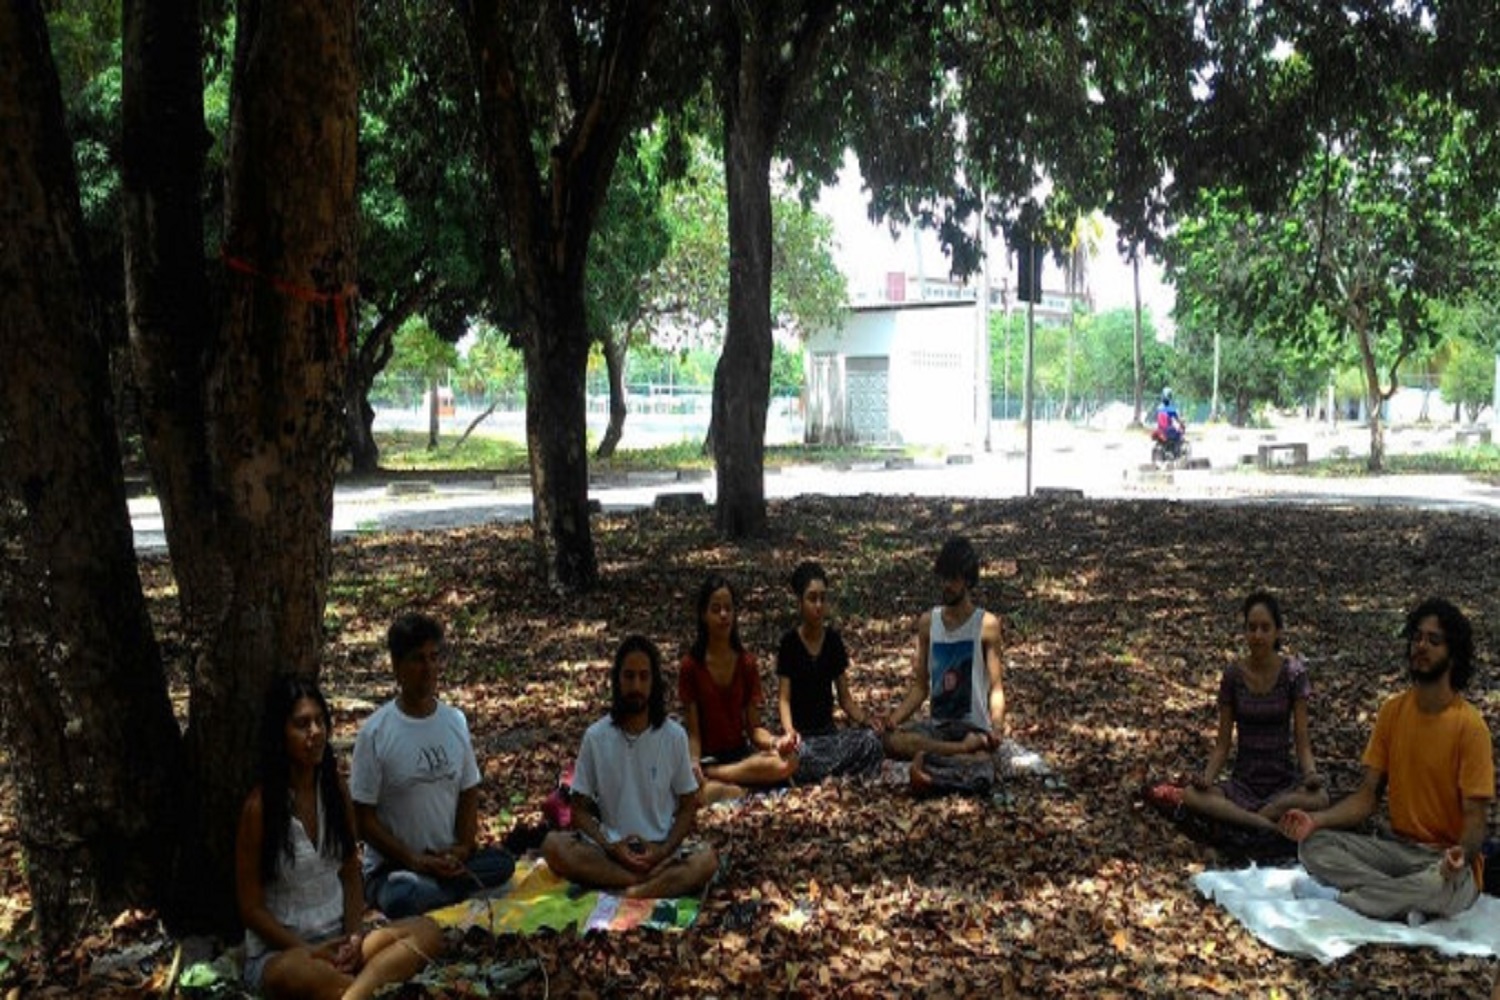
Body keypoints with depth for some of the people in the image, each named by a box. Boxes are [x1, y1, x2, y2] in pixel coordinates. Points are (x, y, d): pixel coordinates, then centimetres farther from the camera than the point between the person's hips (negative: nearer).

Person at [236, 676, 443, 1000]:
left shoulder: (335, 790, 3)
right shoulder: (260, 806, -12)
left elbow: (351, 875, 9)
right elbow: (251, 907, -9)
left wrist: (353, 937, -8)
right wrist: (311, 952, -17)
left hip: (338, 939, 6)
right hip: (280, 950, -6)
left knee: (427, 932, -22)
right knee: (296, 971, -42)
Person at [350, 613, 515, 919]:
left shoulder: (455, 721, 4)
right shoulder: (375, 733, -10)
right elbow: (363, 817, -8)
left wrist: (461, 850, -7)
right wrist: (414, 860, -17)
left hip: (449, 860, 4)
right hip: (391, 866, -4)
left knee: (501, 863, -26)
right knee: (400, 899, -37)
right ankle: (464, 884, -14)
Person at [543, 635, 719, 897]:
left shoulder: (675, 736, -3)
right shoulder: (595, 737, -3)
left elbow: (688, 807, 4)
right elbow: (580, 809, 2)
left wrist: (663, 851, -13)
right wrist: (610, 847, -15)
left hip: (661, 850, -1)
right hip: (610, 848, 1)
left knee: (706, 859, -29)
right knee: (554, 846, -27)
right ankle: (658, 880, -28)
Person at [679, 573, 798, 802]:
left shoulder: (747, 663, 5)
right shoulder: (691, 665, -4)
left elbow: (753, 727, 5)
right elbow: (693, 732, -5)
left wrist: (775, 742, -16)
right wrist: (694, 763, -24)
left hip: (741, 754, 5)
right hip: (707, 756, -5)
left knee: (787, 761, -30)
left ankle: (709, 776, -19)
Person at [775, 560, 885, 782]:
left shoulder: (834, 640, 5)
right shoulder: (789, 642, -6)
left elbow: (844, 697, 8)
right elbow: (783, 697, -11)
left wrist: (865, 719, -13)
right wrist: (789, 731, -31)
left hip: (828, 730, 4)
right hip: (801, 734, -4)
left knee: (871, 741, -28)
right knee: (802, 757, -40)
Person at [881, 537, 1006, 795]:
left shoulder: (987, 624, -4)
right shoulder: (927, 623, 7)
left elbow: (996, 688, -5)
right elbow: (920, 686, 10)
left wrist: (997, 727, -25)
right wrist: (894, 719, -7)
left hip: (975, 729, -4)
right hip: (936, 727, 4)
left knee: (981, 779, -36)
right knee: (890, 740, -29)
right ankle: (966, 749, -18)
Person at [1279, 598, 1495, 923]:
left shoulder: (1469, 726, -13)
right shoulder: (1393, 711, 2)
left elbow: (1475, 818, -13)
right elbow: (1367, 795, 3)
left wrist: (1461, 853, -37)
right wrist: (1317, 820, -15)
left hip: (1446, 861, -5)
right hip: (1398, 848, 5)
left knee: (1441, 886, -40)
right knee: (1313, 845, -19)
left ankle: (1339, 897, -22)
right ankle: (1409, 904, -23)